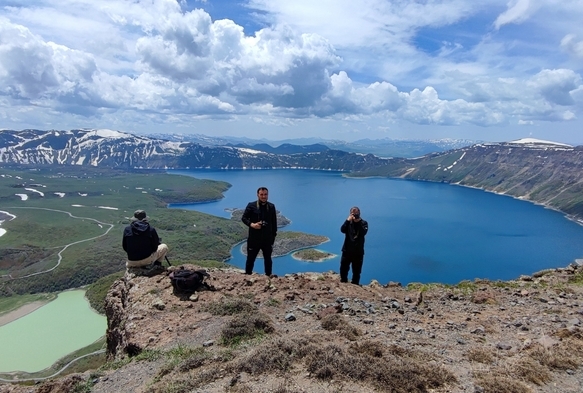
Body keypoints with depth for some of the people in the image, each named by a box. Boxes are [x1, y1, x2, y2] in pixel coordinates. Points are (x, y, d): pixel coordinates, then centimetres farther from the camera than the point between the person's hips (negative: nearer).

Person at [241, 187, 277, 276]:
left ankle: (268, 275, 27)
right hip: (254, 238, -2)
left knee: (268, 259, 14)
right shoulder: (251, 205, -4)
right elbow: (244, 218, -2)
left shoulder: (271, 206, 4)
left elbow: (274, 221, 9)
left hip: (267, 238, 2)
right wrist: (251, 224, -19)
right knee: (250, 258, 8)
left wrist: (274, 234, 7)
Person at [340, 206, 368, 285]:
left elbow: (364, 232, -20)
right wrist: (348, 220, -21)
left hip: (358, 251, -2)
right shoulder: (348, 222, 4)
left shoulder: (363, 223, -2)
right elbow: (342, 230, -13)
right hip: (347, 250, 2)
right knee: (343, 268, 7)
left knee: (356, 271, 6)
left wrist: (358, 222, -23)